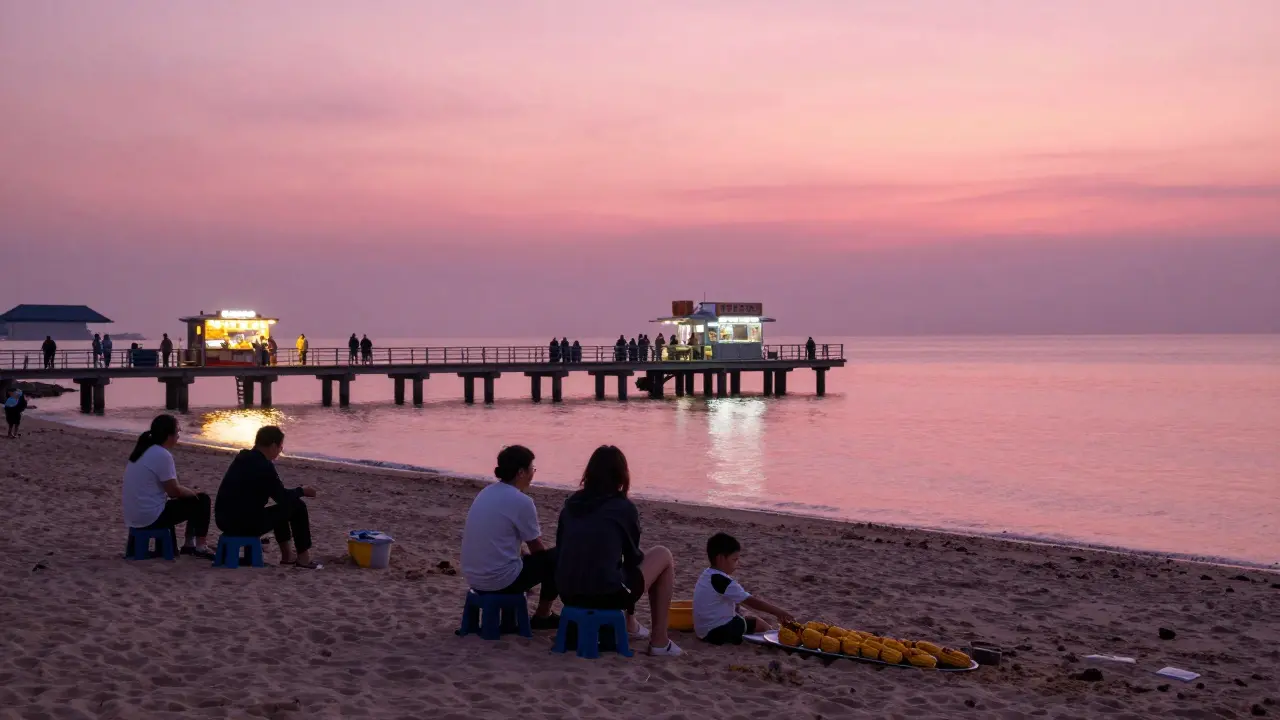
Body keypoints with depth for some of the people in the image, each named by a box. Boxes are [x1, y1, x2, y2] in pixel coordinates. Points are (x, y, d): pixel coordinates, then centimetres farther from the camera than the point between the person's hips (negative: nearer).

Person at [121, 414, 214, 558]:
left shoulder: (143, 451, 11)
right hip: (151, 517, -10)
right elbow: (173, 491, -15)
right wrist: (192, 492, 4)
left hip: (133, 517, 10)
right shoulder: (163, 455, -18)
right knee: (201, 501, 0)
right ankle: (200, 547, 5)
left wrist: (188, 491, 18)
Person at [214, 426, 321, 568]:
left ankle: (287, 554, 35)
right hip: (245, 524, -9)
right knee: (297, 506, 2)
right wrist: (302, 491, 10)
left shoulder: (242, 458, 10)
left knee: (282, 507, 29)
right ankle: (303, 558, 10)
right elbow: (283, 498, -8)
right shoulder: (264, 466, -17)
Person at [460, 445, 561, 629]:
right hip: (500, 580, -8)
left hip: (473, 577, 8)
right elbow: (537, 548, -2)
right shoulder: (521, 501, -15)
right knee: (556, 557, 9)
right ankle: (542, 617, 20)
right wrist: (549, 555, 19)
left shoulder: (486, 493, 9)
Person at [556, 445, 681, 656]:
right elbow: (632, 559, 7)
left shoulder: (571, 503, 9)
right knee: (664, 556, 16)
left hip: (568, 594, 6)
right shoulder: (624, 508, -4)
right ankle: (659, 641, 15)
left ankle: (630, 624, 43)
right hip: (607, 595, -6)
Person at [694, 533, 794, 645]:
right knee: (758, 623, -3)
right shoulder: (722, 581, -23)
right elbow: (751, 601, -24)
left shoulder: (707, 575, 7)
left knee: (748, 618, 20)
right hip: (717, 631, -10)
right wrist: (779, 612, -21)